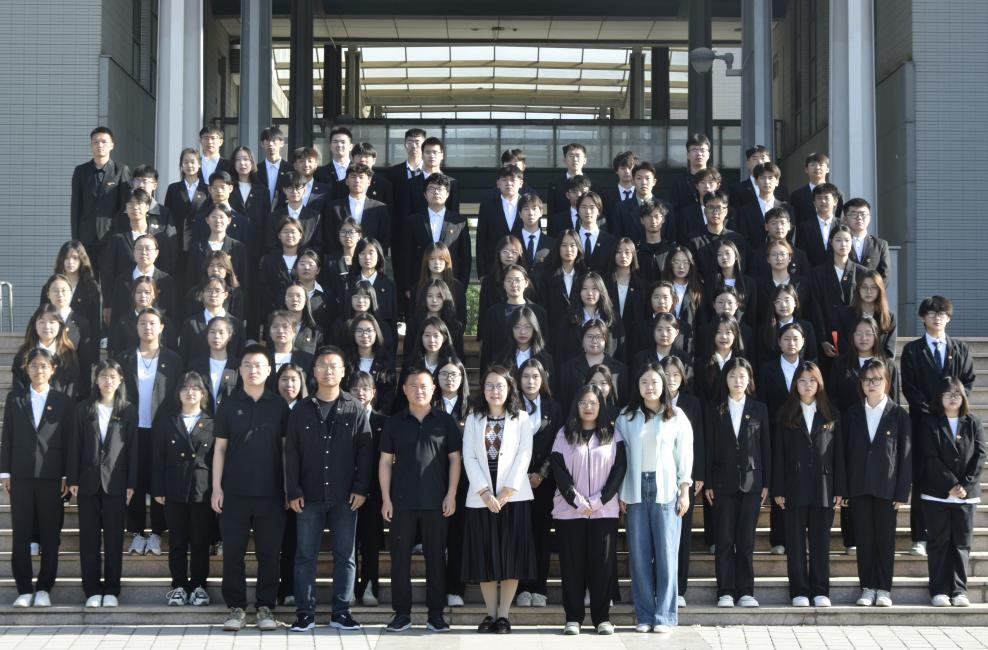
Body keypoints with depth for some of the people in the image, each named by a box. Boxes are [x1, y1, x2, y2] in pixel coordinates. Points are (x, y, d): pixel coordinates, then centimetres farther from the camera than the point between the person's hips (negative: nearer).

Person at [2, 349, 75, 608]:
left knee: (50, 535, 2)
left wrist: (67, 476, -3)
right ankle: (24, 589, 6)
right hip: (21, 475, 1)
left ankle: (44, 588, 10)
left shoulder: (64, 401, 4)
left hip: (51, 476, -1)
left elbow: (68, 441, 3)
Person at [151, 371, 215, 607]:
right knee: (177, 542, 5)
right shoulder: (166, 422, 9)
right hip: (175, 490, 1)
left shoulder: (212, 424, 5)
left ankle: (199, 586, 10)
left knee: (200, 542, 3)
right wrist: (158, 489, -2)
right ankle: (179, 586, 11)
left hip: (203, 490, -1)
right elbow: (158, 458, 6)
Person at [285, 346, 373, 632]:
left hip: (345, 496, 0)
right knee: (305, 555, 3)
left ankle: (341, 612, 11)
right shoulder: (301, 410, 5)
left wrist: (361, 488, -7)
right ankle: (305, 613, 8)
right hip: (309, 496, 0)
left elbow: (365, 451, 1)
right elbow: (291, 453, 3)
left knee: (344, 556, 4)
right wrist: (293, 491, -4)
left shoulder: (356, 409, 3)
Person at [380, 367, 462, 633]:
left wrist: (451, 495, -4)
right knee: (400, 556, 2)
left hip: (435, 501, -1)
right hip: (401, 501, 1)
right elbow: (385, 461, 6)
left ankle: (436, 613, 10)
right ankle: (402, 612, 9)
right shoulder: (395, 422, 6)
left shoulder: (445, 421, 4)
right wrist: (386, 498, -1)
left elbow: (454, 459, 4)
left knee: (436, 556, 3)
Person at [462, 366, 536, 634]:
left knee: (511, 554, -4)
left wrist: (507, 491, -13)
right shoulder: (473, 419, 9)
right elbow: (469, 458, 0)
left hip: (514, 497, -1)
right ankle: (490, 613, 10)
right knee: (485, 556, 2)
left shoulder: (521, 418, 5)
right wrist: (485, 492, -11)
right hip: (481, 498, 1)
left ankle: (503, 615, 2)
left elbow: (524, 456, -3)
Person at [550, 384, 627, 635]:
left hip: (604, 510, 0)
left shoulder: (613, 435, 6)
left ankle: (602, 617, 6)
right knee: (572, 564, 1)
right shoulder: (564, 435, 6)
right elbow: (559, 470, -2)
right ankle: (573, 618, 6)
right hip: (569, 510, 0)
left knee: (602, 564, 0)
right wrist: (577, 500, -12)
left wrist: (599, 500, -10)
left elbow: (619, 470, 0)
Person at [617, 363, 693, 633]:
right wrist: (620, 493, 2)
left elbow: (684, 455, 4)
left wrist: (684, 490, -2)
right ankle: (644, 615, 7)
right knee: (639, 555, 1)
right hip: (635, 490, 2)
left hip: (666, 490, -1)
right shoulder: (626, 416, 8)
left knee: (666, 554, -4)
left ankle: (665, 616, 1)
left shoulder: (677, 417, 4)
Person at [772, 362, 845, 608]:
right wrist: (778, 490, -4)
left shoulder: (831, 415, 8)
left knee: (821, 541, 4)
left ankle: (820, 591, 10)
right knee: (795, 541, 2)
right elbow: (778, 454, 3)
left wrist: (840, 489, 0)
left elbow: (838, 454, 6)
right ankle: (799, 591, 7)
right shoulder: (785, 415, 6)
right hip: (795, 488, 0)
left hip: (823, 487, 0)